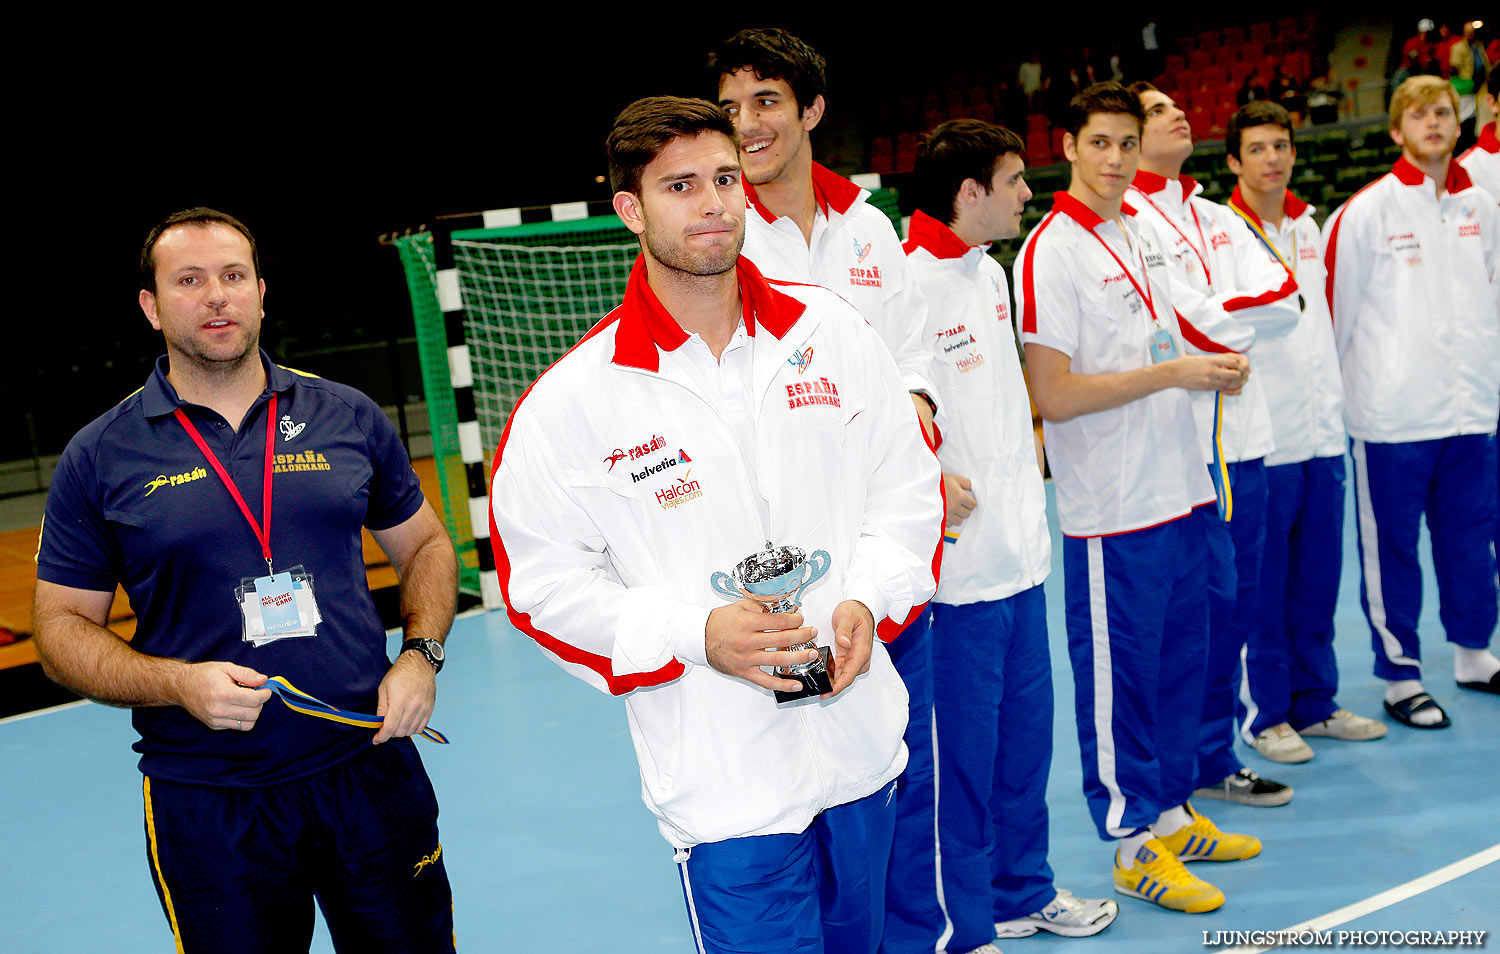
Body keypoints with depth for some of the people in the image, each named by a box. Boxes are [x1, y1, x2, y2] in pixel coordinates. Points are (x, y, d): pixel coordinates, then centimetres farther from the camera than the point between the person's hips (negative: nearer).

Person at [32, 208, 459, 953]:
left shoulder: (349, 417, 4)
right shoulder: (99, 457, -1)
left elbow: (424, 546, 14)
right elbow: (63, 628, 2)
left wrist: (421, 655, -4)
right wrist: (178, 684, -15)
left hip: (373, 770, 2)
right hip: (206, 804, -1)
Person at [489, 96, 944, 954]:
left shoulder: (833, 332, 0)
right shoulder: (573, 399, -11)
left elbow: (907, 487, 8)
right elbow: (544, 581, -7)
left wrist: (869, 600, -8)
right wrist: (695, 632, -19)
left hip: (861, 737, 5)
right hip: (723, 780, -4)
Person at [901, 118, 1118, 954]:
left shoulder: (993, 272, 12)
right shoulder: (904, 283, -18)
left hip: (1019, 548, 9)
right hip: (956, 563, -9)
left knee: (1025, 731, 20)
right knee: (962, 750, 3)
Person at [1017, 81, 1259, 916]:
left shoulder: (1142, 234, 12)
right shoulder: (1050, 253, -13)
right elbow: (1056, 396, -19)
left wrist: (1214, 369, 4)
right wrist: (1172, 372, -17)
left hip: (1181, 490, 8)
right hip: (1112, 510, -8)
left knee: (1181, 659, 17)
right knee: (1119, 676, 3)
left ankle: (1174, 814, 32)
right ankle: (1133, 844, 17)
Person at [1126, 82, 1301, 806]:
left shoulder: (1217, 219, 18)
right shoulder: (1126, 221, -7)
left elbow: (1283, 294, 4)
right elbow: (1193, 327, -17)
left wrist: (1221, 318, -8)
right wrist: (1248, 321, -3)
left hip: (1244, 434, 8)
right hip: (1185, 440, -7)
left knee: (1240, 590, 10)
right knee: (1210, 597, -4)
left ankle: (1212, 752, 22)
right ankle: (1208, 763, 9)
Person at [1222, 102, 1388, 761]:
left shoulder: (1308, 227, 13)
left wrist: (1331, 402, 19)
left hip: (1321, 433, 7)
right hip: (1261, 437, -7)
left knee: (1318, 577, 13)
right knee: (1261, 587, 1)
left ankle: (1314, 701, 25)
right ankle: (1262, 713, 13)